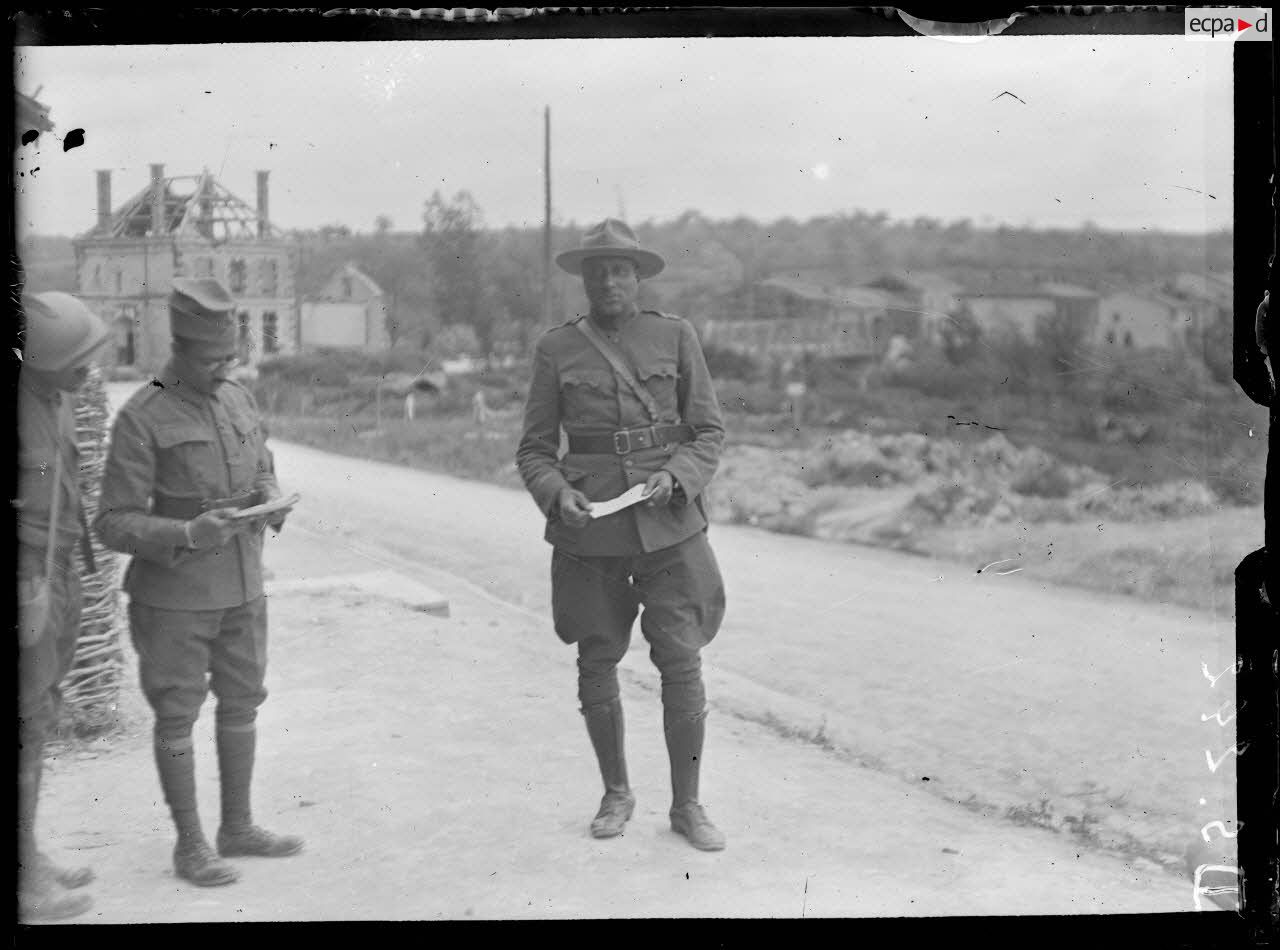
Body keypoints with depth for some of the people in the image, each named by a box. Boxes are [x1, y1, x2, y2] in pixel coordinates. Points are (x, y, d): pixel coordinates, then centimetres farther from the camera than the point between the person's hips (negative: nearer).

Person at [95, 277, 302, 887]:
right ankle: (190, 844, 19)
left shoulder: (239, 400, 3)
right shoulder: (140, 418, -16)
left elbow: (263, 475, 16)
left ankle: (238, 827, 28)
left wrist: (272, 504, -8)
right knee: (177, 716, 6)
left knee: (241, 703, 14)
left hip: (241, 587, 6)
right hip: (172, 595, -6)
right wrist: (189, 534, -30)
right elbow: (114, 524, -16)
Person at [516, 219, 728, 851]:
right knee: (596, 663, 7)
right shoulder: (556, 349, 4)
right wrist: (557, 494, -13)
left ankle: (686, 804, 13)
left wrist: (675, 475, -13)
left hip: (668, 521, 0)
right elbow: (534, 448, 6)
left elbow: (709, 431, 6)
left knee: (682, 662, -3)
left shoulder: (675, 337, 5)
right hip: (589, 525, 1)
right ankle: (615, 793, 28)